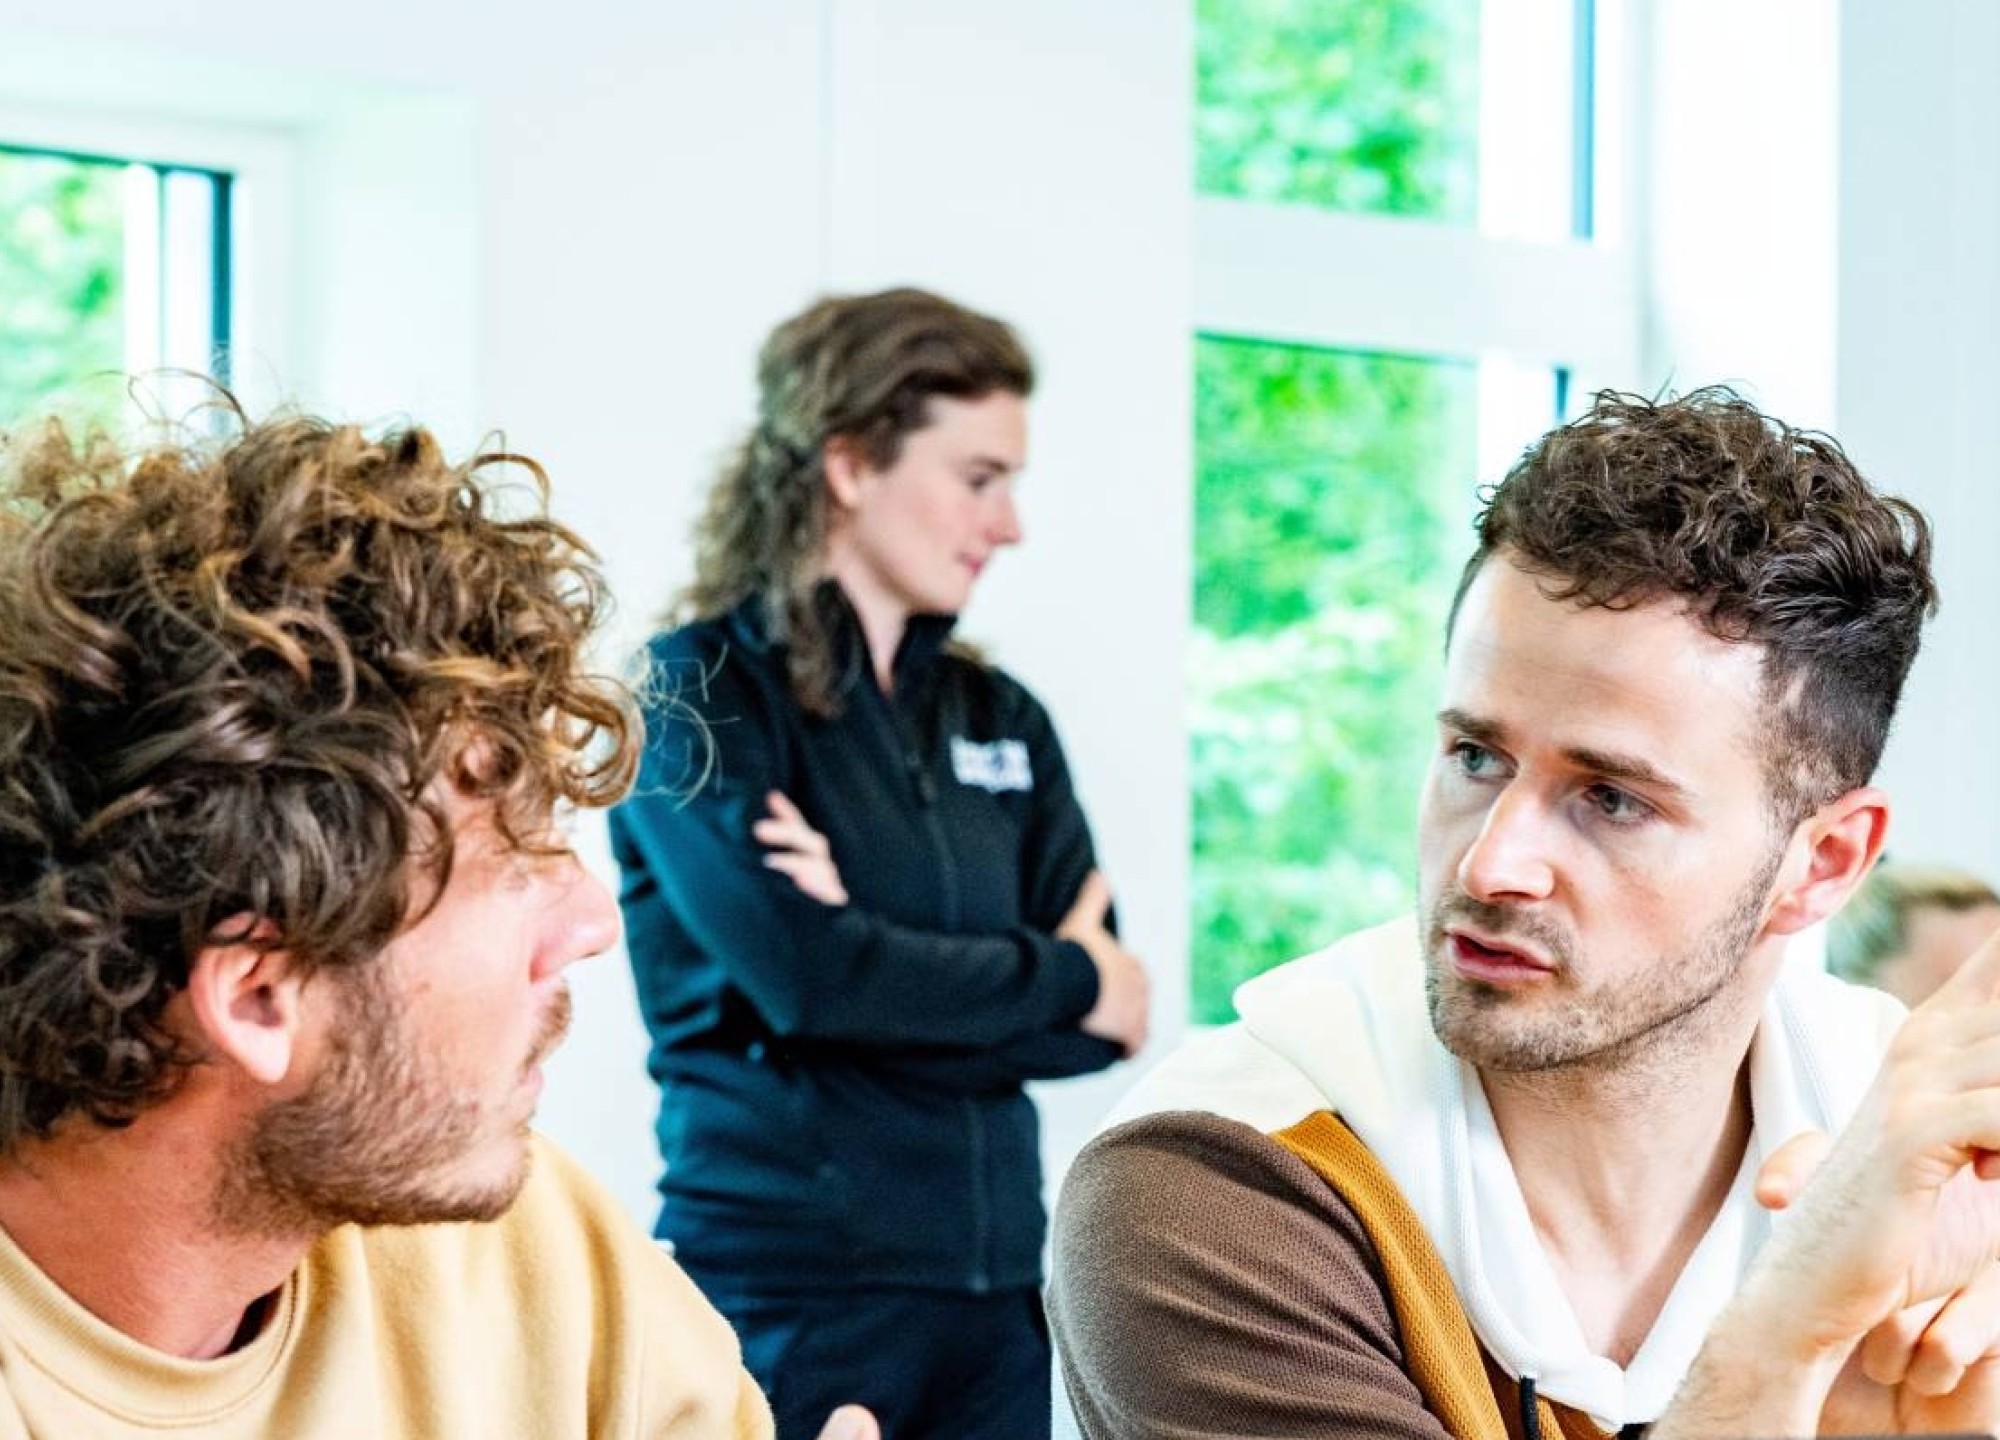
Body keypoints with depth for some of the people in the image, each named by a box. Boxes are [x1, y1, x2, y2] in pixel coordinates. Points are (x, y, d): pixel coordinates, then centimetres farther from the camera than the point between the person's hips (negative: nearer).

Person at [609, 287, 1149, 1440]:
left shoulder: (1002, 720, 10)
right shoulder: (700, 691, -6)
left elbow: (1102, 1026, 3)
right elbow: (801, 973, -18)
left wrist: (885, 969, -13)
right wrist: (1063, 977, -5)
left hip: (998, 1282, 5)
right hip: (786, 1285, -5)